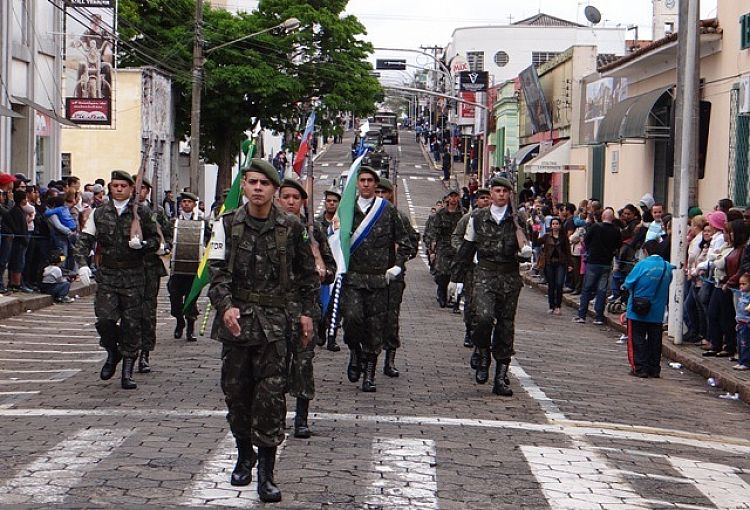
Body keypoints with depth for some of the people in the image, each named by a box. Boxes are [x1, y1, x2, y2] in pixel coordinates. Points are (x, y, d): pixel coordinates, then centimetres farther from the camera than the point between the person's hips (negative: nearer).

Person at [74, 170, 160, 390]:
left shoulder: (142, 213, 4)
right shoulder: (99, 213, 8)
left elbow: (155, 240, 10)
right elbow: (84, 240, 8)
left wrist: (142, 244, -11)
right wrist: (82, 264, -9)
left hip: (133, 275, -1)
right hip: (107, 275, 1)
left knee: (131, 324, -1)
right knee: (105, 319, -11)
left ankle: (127, 372, 7)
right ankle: (113, 353, 20)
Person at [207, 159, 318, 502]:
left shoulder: (291, 228, 3)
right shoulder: (227, 225, 2)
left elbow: (307, 273, 14)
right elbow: (218, 272, -4)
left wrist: (306, 312, 10)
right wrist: (226, 306, -19)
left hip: (274, 321, -1)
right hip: (236, 319, 2)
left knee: (271, 394, -8)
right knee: (236, 390, 10)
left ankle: (266, 473, -4)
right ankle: (244, 455, 31)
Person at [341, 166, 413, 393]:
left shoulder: (388, 210, 4)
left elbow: (404, 242, 11)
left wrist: (397, 266, 3)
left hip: (379, 279, 0)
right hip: (352, 277, 0)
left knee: (376, 325, 1)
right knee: (352, 317, -17)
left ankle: (369, 374, 11)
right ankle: (355, 352, 13)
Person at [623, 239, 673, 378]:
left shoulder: (642, 265, -14)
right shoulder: (667, 267, 0)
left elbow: (628, 283, -10)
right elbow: (666, 286, 9)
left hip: (638, 311, -4)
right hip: (658, 312, 4)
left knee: (637, 340, 3)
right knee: (655, 340, 12)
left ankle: (640, 368, -1)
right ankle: (654, 369, 15)